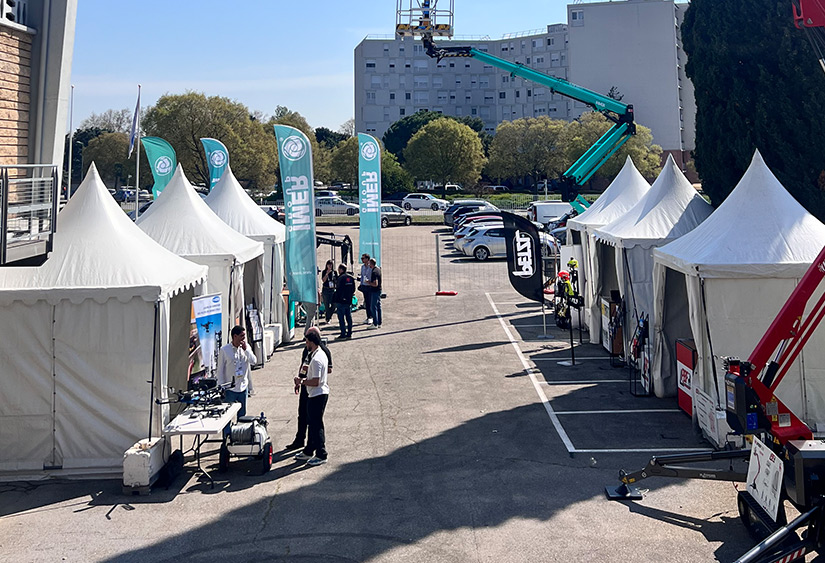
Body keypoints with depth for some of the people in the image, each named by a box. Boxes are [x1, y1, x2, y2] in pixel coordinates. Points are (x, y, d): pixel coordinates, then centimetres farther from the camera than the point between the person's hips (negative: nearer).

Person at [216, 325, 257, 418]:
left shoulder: (246, 347, 3)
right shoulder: (224, 350, -8)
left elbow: (253, 361, -7)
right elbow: (220, 369, -5)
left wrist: (246, 349, -16)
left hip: (243, 388, 4)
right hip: (230, 389, -4)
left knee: (242, 414, 12)